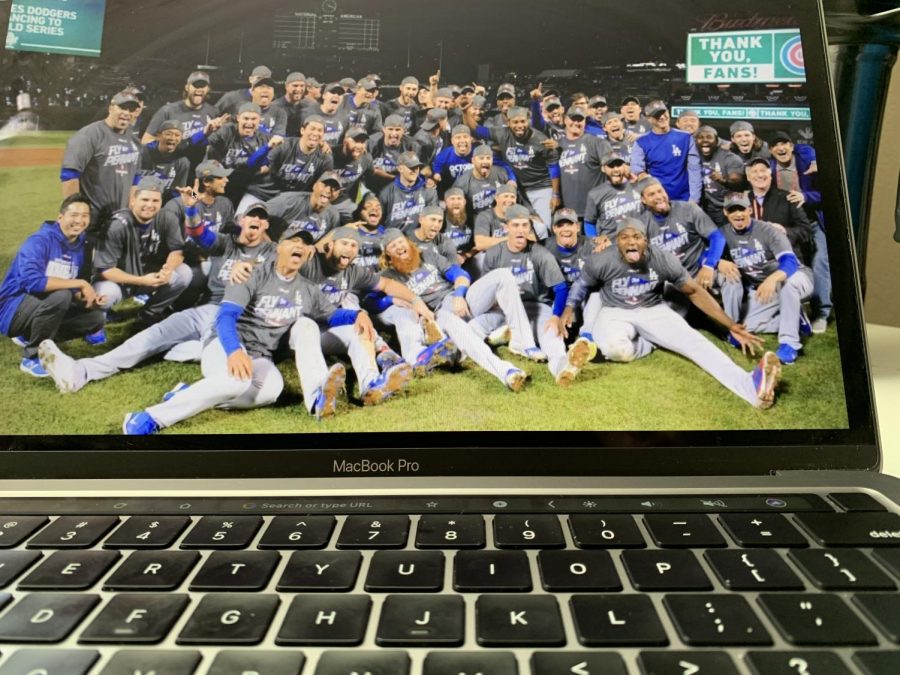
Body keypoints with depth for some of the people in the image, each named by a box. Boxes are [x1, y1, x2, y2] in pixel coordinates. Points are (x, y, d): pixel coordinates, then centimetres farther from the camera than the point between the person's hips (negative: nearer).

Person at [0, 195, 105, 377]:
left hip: (45, 309, 8)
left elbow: (73, 291, 7)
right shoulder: (39, 241, -19)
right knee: (60, 295, -34)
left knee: (95, 318, -4)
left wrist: (87, 298, -16)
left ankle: (30, 337, 10)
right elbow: (31, 281, -34)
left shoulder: (79, 247, 4)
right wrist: (80, 283, -31)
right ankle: (31, 358, -16)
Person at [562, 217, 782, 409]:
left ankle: (750, 385, -43)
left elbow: (694, 291, -6)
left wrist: (731, 325, -12)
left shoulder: (664, 261, -14)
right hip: (615, 313, -1)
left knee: (693, 340, -25)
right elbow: (582, 284, 6)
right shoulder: (601, 262, -17)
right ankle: (652, 342, -6)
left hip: (653, 311, 1)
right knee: (617, 350, -38)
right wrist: (568, 310, -9)